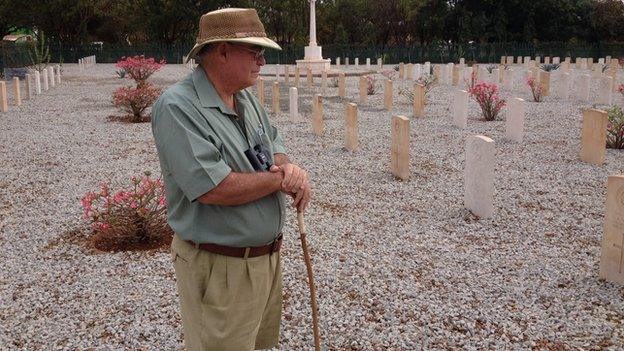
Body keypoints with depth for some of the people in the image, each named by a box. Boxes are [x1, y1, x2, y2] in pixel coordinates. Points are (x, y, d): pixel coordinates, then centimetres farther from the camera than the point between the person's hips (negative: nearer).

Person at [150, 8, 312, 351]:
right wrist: (280, 179, -16)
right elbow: (213, 189, -30)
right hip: (220, 268, -8)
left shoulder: (245, 98, 6)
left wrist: (289, 167, -10)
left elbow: (273, 144, 16)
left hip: (268, 256, 8)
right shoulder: (177, 106, -22)